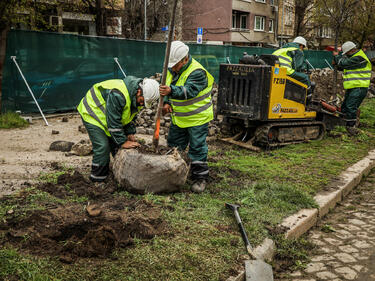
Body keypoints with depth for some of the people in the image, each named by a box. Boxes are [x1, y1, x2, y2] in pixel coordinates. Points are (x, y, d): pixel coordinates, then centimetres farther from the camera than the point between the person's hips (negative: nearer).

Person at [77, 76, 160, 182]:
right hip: (92, 113, -9)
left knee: (116, 145, 8)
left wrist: (130, 133, -2)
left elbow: (131, 115, 7)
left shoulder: (139, 98, -8)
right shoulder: (117, 95, -38)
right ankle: (98, 181, -5)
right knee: (102, 147, -16)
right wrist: (123, 142, -28)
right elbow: (113, 122, -33)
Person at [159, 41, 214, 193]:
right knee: (174, 145, 16)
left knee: (197, 148, -2)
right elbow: (167, 86, 11)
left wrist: (171, 90, -51)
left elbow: (189, 91, -36)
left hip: (197, 117, -8)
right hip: (178, 117, 8)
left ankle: (200, 178, 10)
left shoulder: (197, 72, -24)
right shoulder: (172, 69, 2)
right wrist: (167, 102, -7)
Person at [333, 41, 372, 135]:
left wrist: (336, 56, -2)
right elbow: (342, 67, 26)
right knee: (344, 107, 12)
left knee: (350, 107, -15)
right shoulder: (353, 57, 18)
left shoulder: (359, 58, -16)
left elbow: (344, 63, -19)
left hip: (359, 88, -11)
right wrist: (337, 63, 7)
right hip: (352, 88, 11)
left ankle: (351, 127, -8)